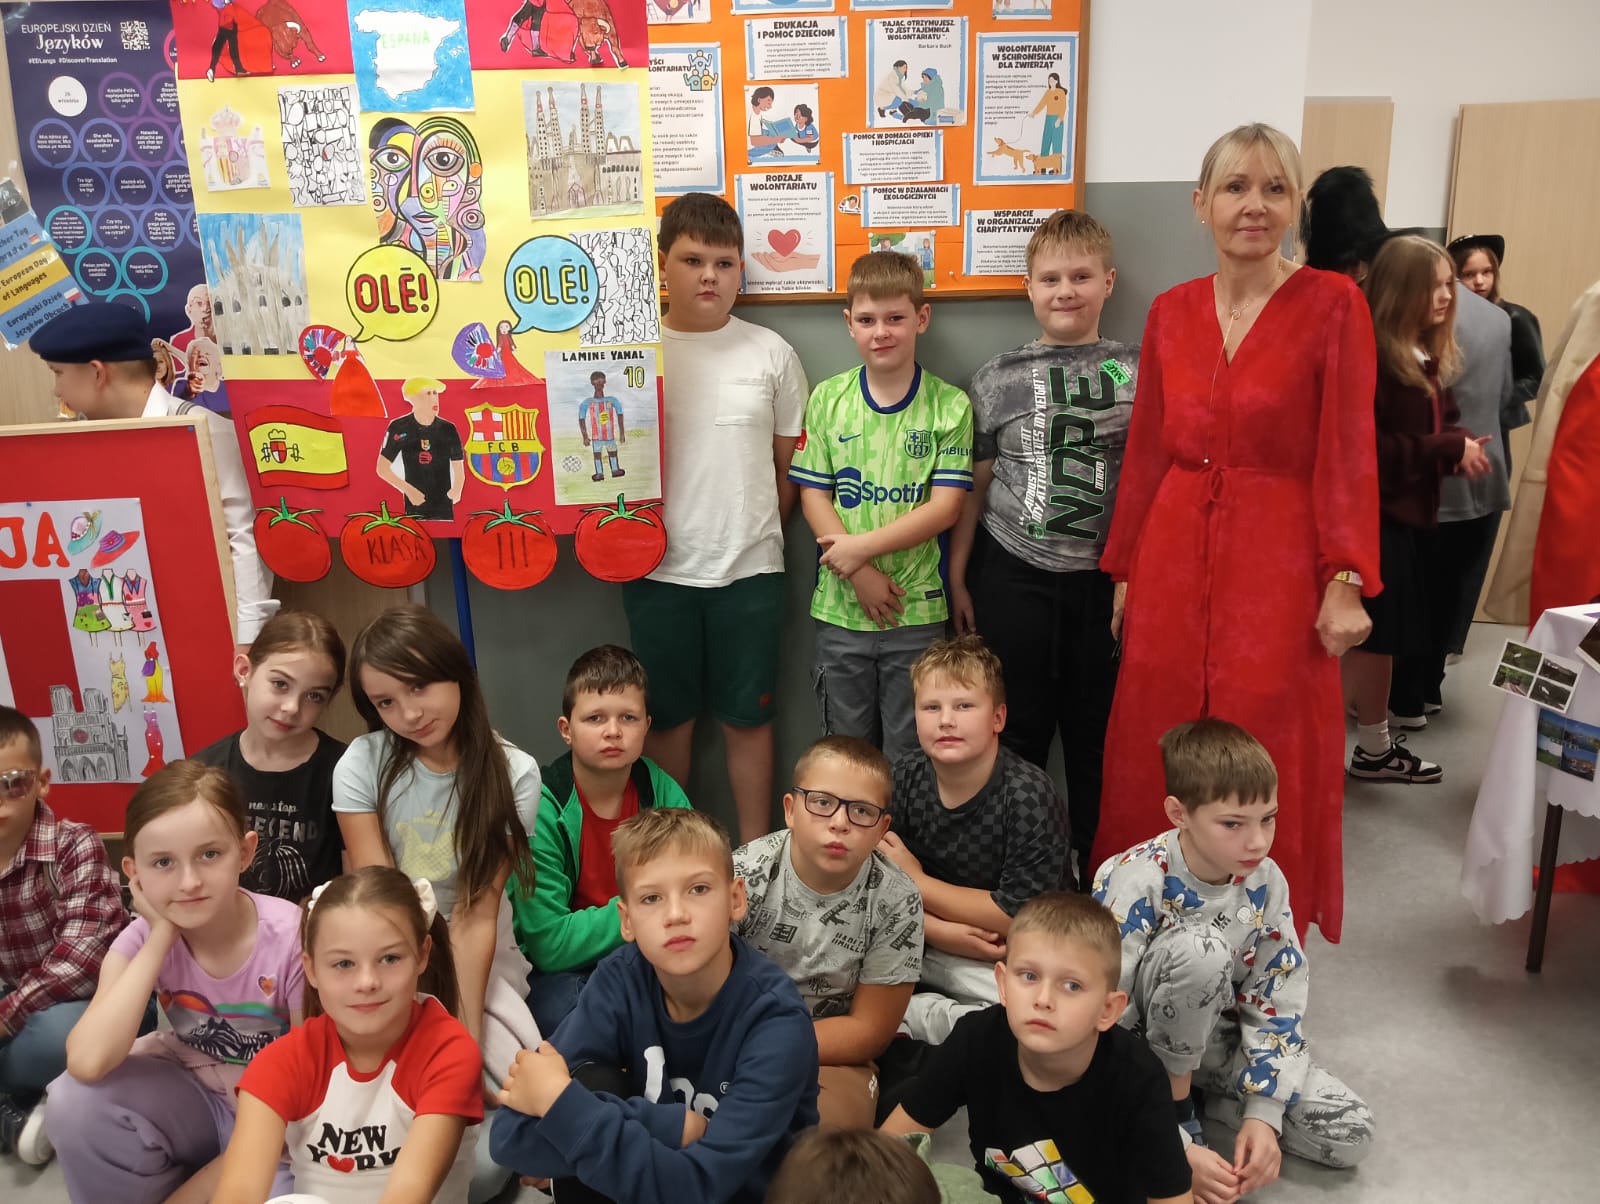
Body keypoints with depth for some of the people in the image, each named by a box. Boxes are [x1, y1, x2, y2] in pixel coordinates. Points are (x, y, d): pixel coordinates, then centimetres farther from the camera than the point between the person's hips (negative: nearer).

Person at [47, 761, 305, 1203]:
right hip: (190, 1096, 3)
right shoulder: (143, 938, -13)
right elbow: (87, 1063, -29)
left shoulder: (292, 937, -24)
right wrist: (159, 938, -27)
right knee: (74, 1101, -23)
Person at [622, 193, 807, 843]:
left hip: (749, 569, 0)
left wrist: (756, 533, 4)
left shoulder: (771, 353, 2)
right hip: (658, 570, 0)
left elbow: (790, 462, 8)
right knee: (667, 715, 12)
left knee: (748, 715, 10)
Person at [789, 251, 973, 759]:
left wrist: (864, 547, -16)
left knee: (908, 753, 9)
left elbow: (945, 507, -8)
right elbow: (813, 497, -1)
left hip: (917, 609, -1)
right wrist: (860, 576, -11)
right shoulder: (827, 399, 2)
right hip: (840, 608, 2)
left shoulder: (950, 406, -3)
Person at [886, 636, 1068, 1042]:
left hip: (1014, 958, -3)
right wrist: (939, 931, -23)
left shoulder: (1029, 796, -21)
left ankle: (917, 1016, -14)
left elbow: (1021, 917, -21)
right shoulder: (905, 777, -7)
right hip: (935, 941, 3)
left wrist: (916, 880, -16)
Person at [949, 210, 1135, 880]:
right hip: (1013, 577, 0)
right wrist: (957, 579, 4)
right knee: (1016, 728, 8)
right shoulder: (998, 378, 3)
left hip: (1106, 578, 1)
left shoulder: (1138, 373, 3)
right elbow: (973, 487, 6)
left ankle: (1097, 867, 28)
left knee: (1097, 730, 10)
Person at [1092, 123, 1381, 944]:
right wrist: (1123, 570, 10)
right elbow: (1146, 452, 9)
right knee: (1160, 760, 10)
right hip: (1174, 554, 4)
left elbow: (1348, 451, -7)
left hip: (1278, 558, -3)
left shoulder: (1333, 303, -4)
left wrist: (1346, 582, -12)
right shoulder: (1171, 313, 7)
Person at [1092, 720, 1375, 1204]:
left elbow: (1277, 1001, -4)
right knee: (1199, 948, -36)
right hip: (1144, 1040, -5)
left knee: (1350, 1134, -10)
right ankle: (1175, 1105, -12)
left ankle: (1185, 1091, 4)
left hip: (1216, 1035, 6)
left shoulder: (1265, 881, -12)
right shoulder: (1132, 885, -29)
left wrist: (1263, 1113, -14)